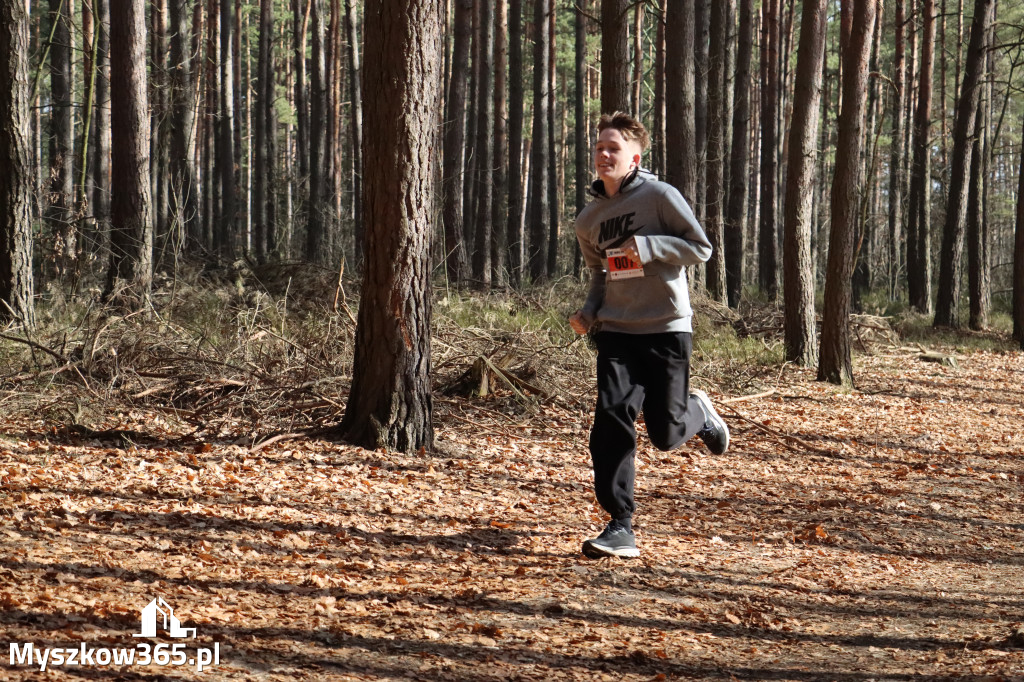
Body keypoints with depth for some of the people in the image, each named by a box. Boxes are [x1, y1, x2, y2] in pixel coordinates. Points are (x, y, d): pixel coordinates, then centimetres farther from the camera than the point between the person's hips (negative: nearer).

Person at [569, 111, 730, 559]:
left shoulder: (660, 195, -6)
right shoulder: (588, 219, 12)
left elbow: (701, 248, -6)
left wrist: (646, 246, -19)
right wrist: (588, 312, 5)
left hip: (666, 329, -4)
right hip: (616, 332, 4)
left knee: (665, 433, -2)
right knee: (611, 418, -13)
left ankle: (698, 413, 36)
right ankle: (620, 527, -9)